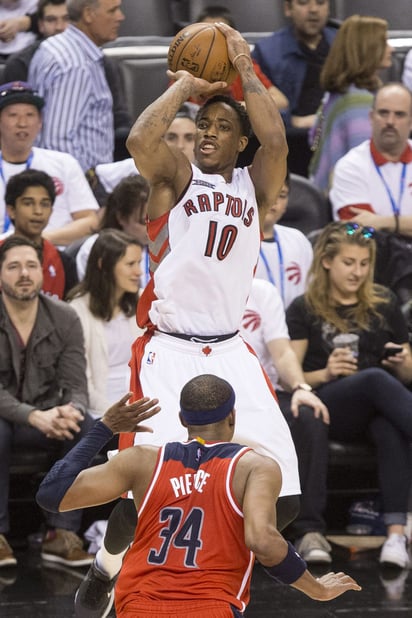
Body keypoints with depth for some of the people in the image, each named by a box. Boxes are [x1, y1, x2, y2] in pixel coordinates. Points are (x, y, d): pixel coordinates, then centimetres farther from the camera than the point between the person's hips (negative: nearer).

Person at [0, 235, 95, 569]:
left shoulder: (64, 319, -5)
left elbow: (76, 385, -8)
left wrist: (71, 410, -34)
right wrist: (35, 416, -39)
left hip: (46, 415, 3)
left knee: (84, 427, -28)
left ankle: (62, 533, -25)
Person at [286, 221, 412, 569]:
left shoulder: (384, 304, 19)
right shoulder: (305, 310, 10)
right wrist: (325, 373, -14)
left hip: (379, 411, 2)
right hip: (328, 407, -2)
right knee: (376, 378, -36)